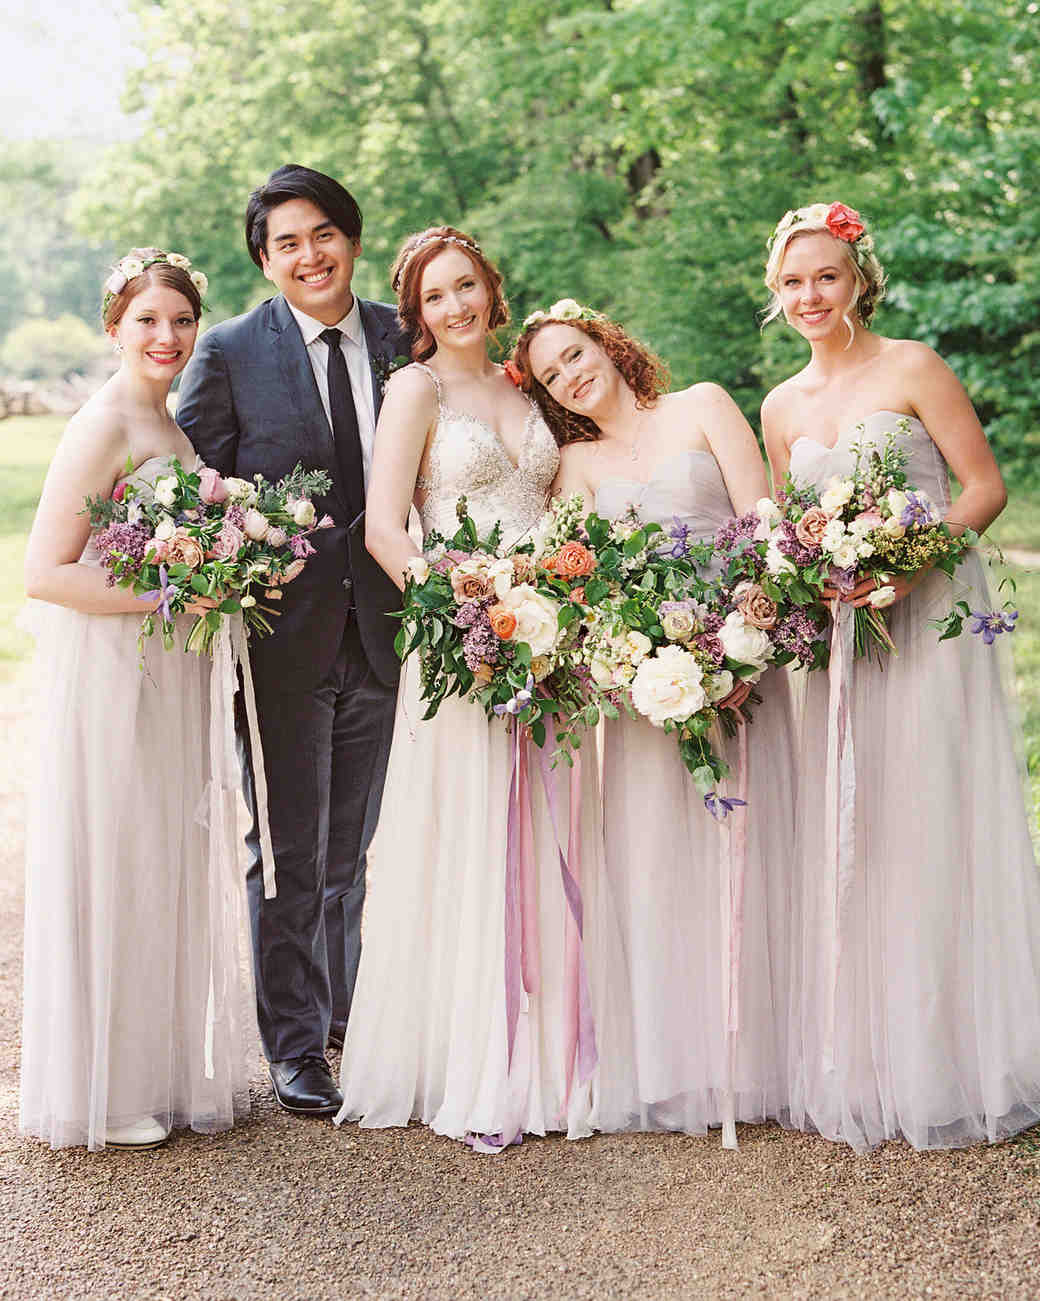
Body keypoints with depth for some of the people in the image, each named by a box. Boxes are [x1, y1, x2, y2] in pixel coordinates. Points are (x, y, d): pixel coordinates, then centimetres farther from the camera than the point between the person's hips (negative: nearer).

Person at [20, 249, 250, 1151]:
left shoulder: (171, 424, 11)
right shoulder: (101, 428, -15)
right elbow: (45, 572, -20)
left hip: (173, 678, 9)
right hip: (110, 677, -9)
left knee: (175, 868, 15)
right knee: (111, 872, 1)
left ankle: (169, 1068, 29)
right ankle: (103, 1089, 16)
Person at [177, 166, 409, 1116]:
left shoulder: (404, 339, 4)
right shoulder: (230, 352, -4)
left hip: (380, 629, 3)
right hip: (285, 633, -3)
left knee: (352, 844, 17)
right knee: (288, 852, 3)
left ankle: (342, 1009, 35)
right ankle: (295, 1045, 15)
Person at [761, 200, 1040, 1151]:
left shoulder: (913, 369, -2)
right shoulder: (781, 408, 13)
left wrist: (912, 562, -20)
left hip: (930, 619, -5)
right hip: (838, 634, 5)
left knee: (932, 835, -3)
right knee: (845, 845, 4)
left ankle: (951, 1064, 9)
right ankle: (861, 1065, 15)